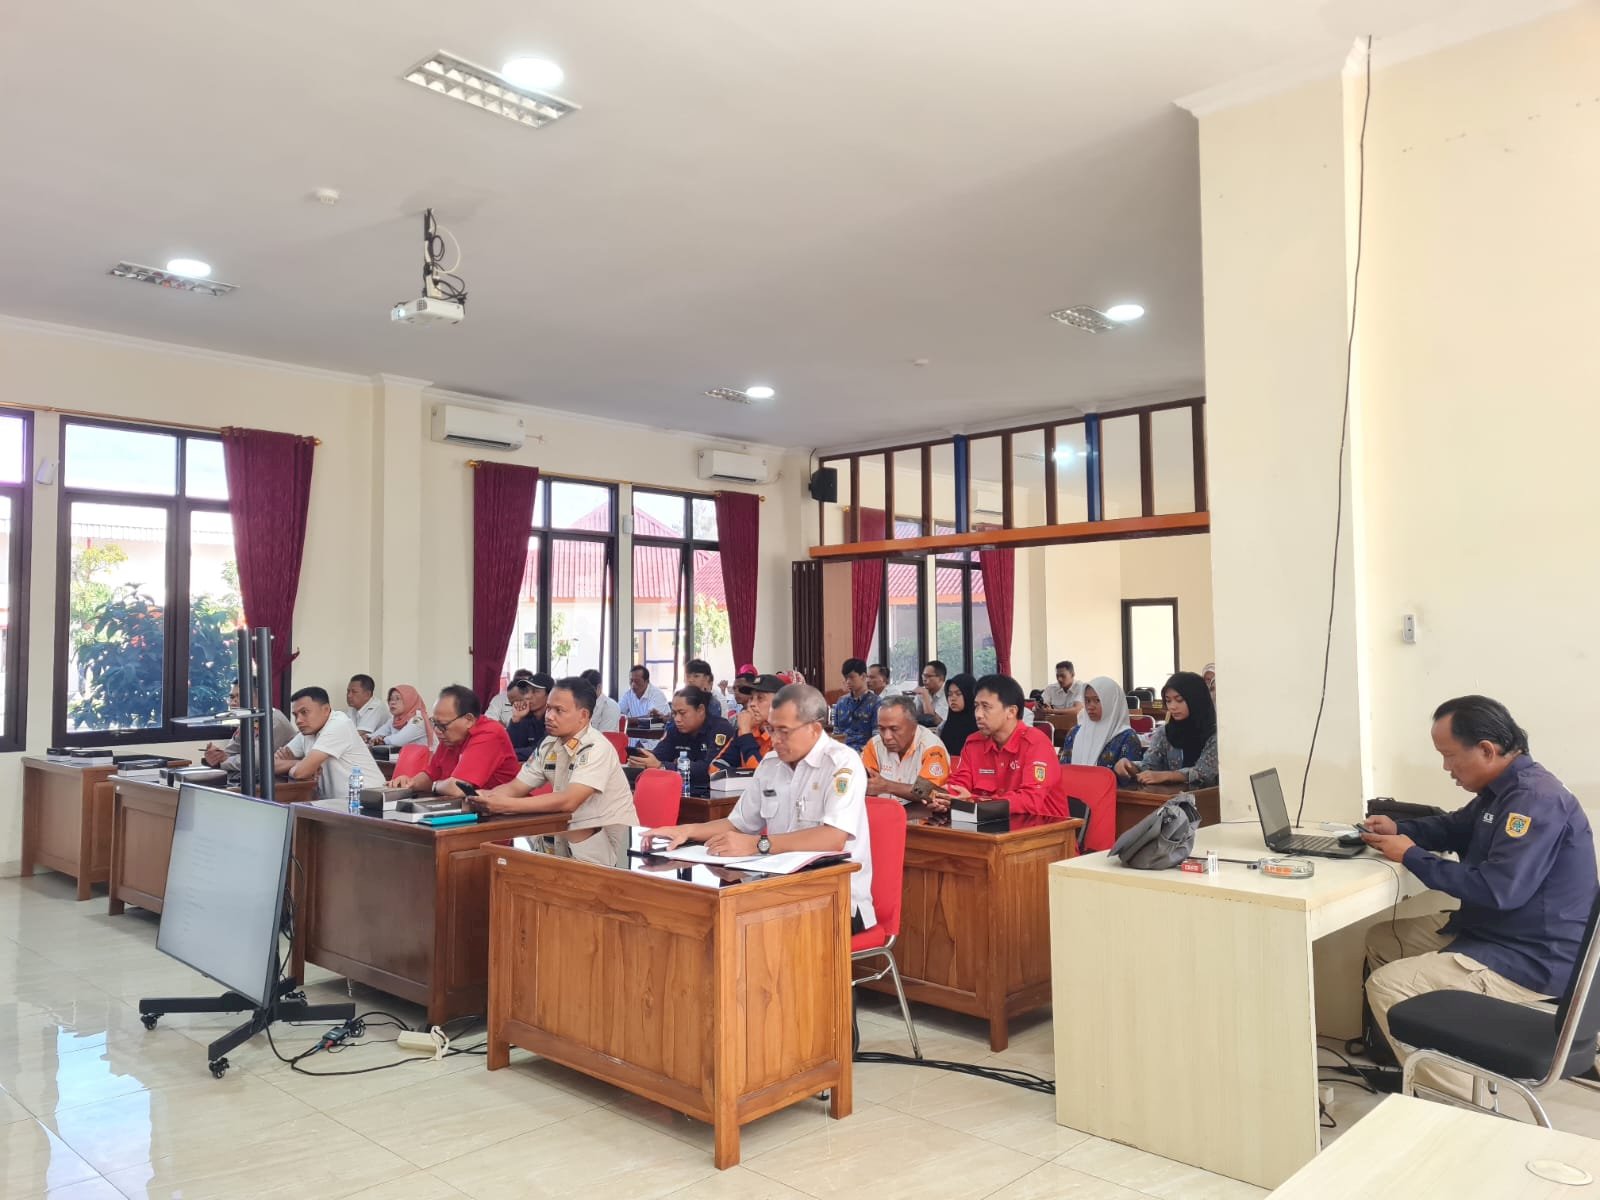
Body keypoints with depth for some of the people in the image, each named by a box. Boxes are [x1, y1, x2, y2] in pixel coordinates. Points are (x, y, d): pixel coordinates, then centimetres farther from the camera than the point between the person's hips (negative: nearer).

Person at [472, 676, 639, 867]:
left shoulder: (596, 748, -21)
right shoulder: (549, 745, 4)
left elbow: (568, 801, -31)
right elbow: (515, 787, 5)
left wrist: (506, 805, -34)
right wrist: (485, 796, -18)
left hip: (610, 837, -6)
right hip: (572, 833, 7)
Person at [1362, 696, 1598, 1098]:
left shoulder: (1535, 799, -25)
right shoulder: (1503, 789, 8)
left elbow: (1498, 890, -31)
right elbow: (1454, 828, 25)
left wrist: (1412, 857, -20)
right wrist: (1400, 830, 5)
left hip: (1532, 962, -10)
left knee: (1386, 986, -17)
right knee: (1381, 939, 13)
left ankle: (1470, 1107, -5)